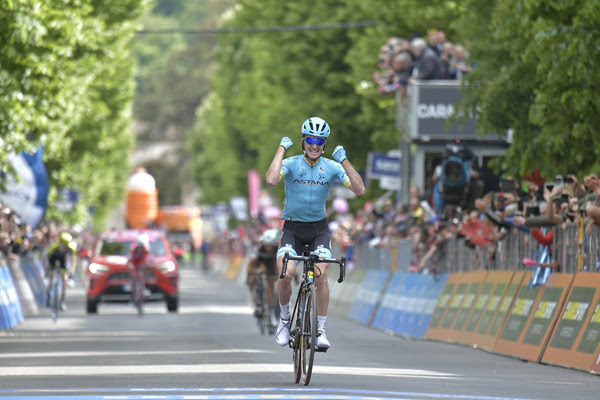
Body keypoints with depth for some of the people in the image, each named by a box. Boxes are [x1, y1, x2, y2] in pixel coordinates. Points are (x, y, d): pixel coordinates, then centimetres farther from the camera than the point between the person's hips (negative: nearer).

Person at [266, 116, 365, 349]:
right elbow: (271, 180, -30)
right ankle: (284, 320, 3)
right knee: (286, 273, -23)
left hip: (318, 229, 1)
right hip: (292, 227, -1)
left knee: (321, 276, -19)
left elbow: (359, 190, -15)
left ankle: (321, 330, -7)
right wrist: (281, 149, -22)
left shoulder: (332, 167, -4)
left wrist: (344, 161, -21)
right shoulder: (291, 164, -9)